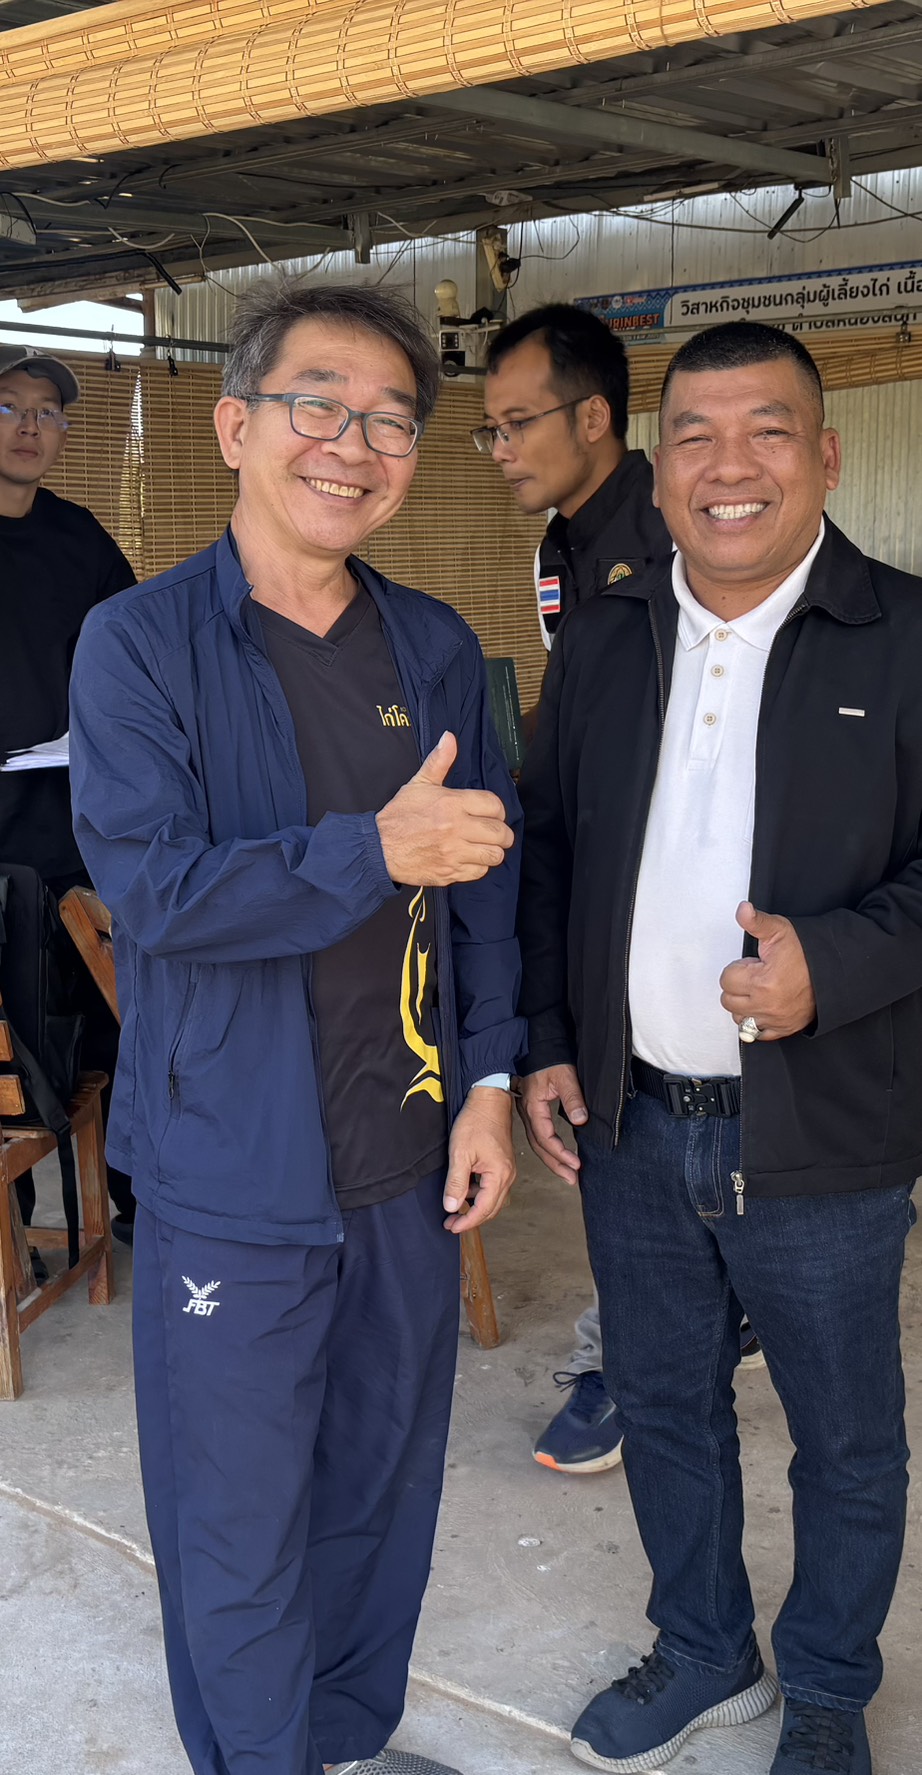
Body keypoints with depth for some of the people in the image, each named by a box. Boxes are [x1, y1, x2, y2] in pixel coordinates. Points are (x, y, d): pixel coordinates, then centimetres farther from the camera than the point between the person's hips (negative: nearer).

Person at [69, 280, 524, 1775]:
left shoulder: (435, 649, 5)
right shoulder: (138, 646, -9)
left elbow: (486, 879, 9)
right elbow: (154, 891, -19)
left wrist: (487, 1078, 3)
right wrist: (377, 852, -23)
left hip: (407, 1160, 5)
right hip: (233, 1174, -4)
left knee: (384, 1485, 20)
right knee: (241, 1529, 10)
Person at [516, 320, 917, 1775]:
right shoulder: (600, 642, 5)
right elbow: (546, 851, 11)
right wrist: (547, 1040, 5)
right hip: (632, 1124, 4)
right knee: (662, 1402, 20)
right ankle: (704, 1655, 44)